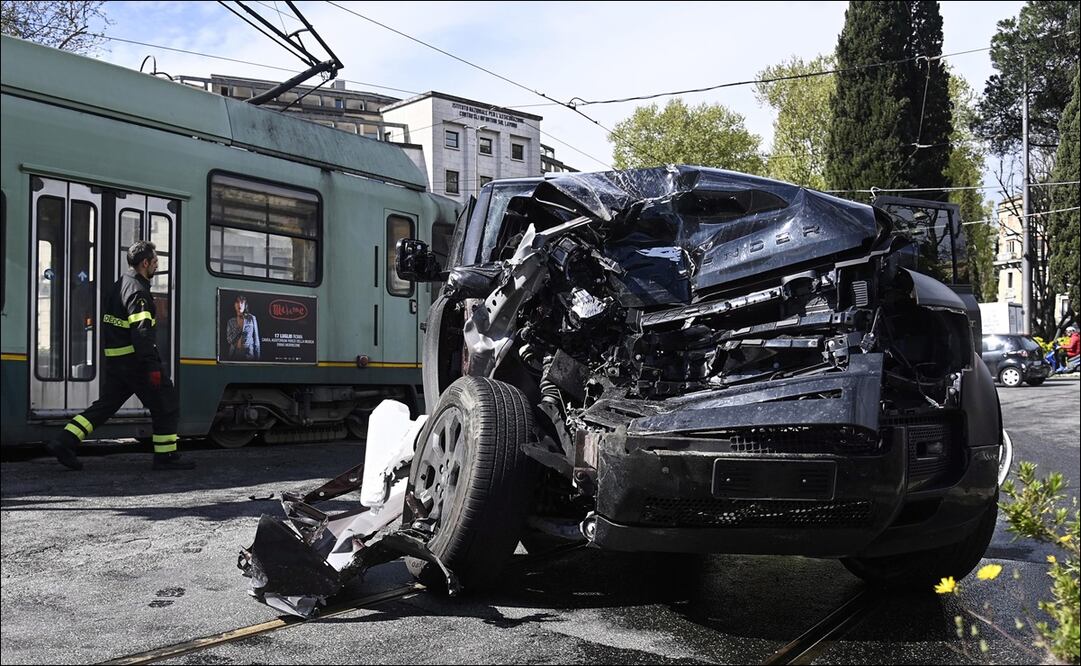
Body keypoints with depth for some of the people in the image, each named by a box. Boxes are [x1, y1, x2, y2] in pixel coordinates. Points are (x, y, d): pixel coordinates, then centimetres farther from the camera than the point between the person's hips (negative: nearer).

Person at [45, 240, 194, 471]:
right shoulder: (138, 291, -15)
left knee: (105, 404, 13)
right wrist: (153, 366, -24)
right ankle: (166, 457, 4)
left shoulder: (118, 286, 17)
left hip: (115, 360, 9)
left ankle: (63, 442, 6)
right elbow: (141, 332, -23)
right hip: (134, 361, -9)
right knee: (165, 405, 0)